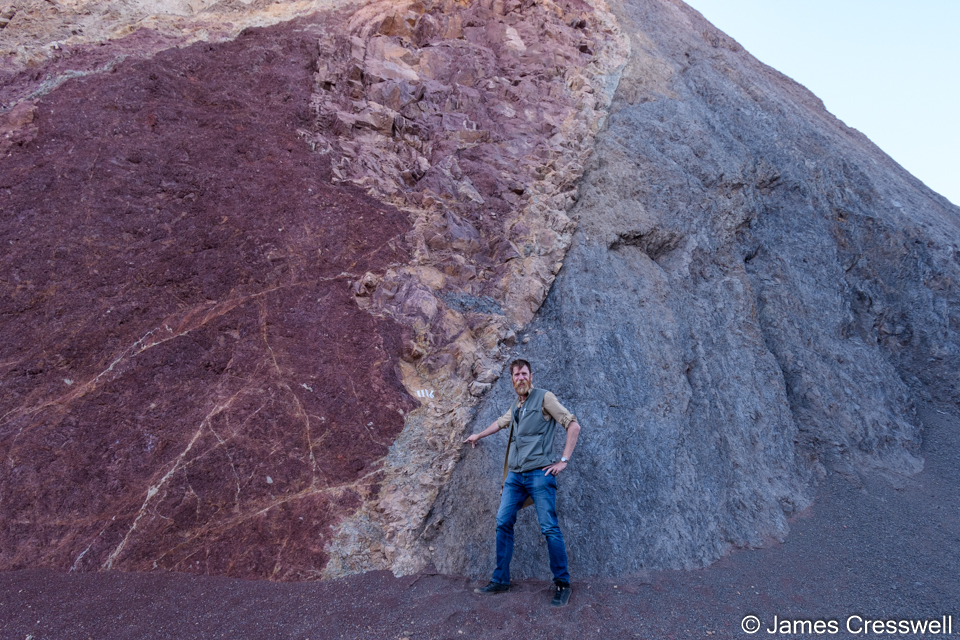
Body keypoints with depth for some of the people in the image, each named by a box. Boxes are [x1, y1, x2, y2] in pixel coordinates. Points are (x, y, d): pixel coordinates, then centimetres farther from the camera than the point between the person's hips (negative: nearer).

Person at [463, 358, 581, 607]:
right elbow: (500, 423, 39)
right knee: (503, 523, 5)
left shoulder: (544, 397, -2)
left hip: (539, 474, -7)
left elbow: (573, 425, -6)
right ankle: (500, 580, 16)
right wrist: (478, 436, 54)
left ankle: (562, 584, 6)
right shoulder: (515, 407, 18)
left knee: (549, 528, -7)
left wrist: (563, 460, -9)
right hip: (515, 475, 7)